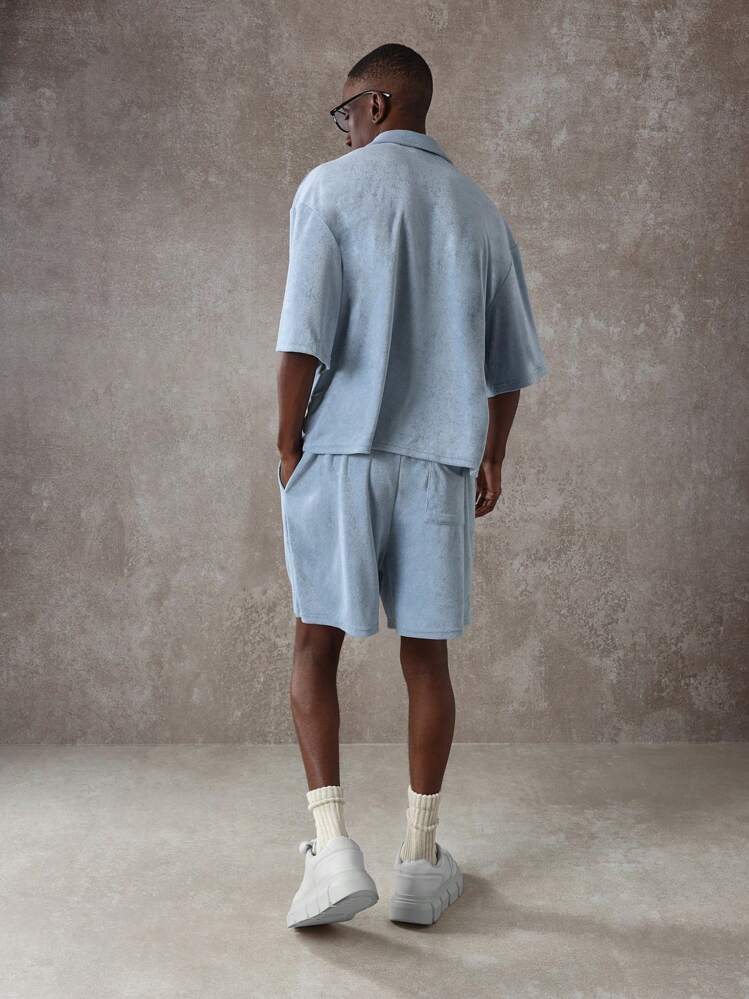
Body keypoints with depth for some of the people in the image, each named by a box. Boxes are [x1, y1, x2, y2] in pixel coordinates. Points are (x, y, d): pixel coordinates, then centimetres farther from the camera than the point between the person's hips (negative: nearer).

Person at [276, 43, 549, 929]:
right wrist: (492, 456, 23)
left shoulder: (331, 188, -1)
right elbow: (511, 358, 13)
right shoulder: (476, 207, 12)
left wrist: (288, 438, -1)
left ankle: (331, 846, 1)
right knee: (425, 656, 9)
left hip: (341, 453, -3)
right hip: (440, 460, 3)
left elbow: (305, 332, -12)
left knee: (316, 647, 9)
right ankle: (420, 858, 17)